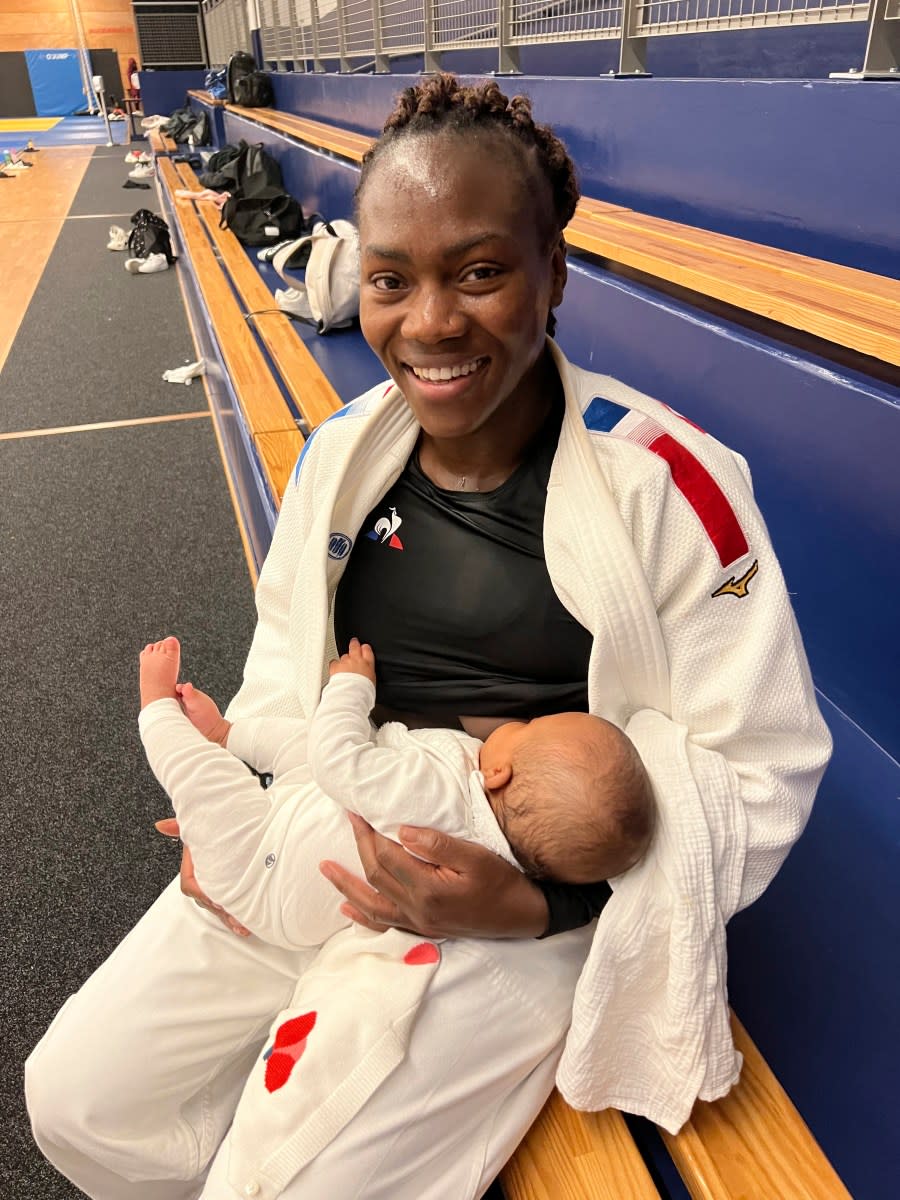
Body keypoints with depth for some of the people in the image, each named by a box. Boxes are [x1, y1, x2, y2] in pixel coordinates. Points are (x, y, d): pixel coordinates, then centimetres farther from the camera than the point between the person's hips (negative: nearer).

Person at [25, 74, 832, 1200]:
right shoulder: (341, 452, 0)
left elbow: (756, 769, -11)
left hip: (528, 900, -4)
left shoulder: (665, 482, -17)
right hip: (319, 848, 5)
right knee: (76, 1098, 6)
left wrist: (540, 902, -22)